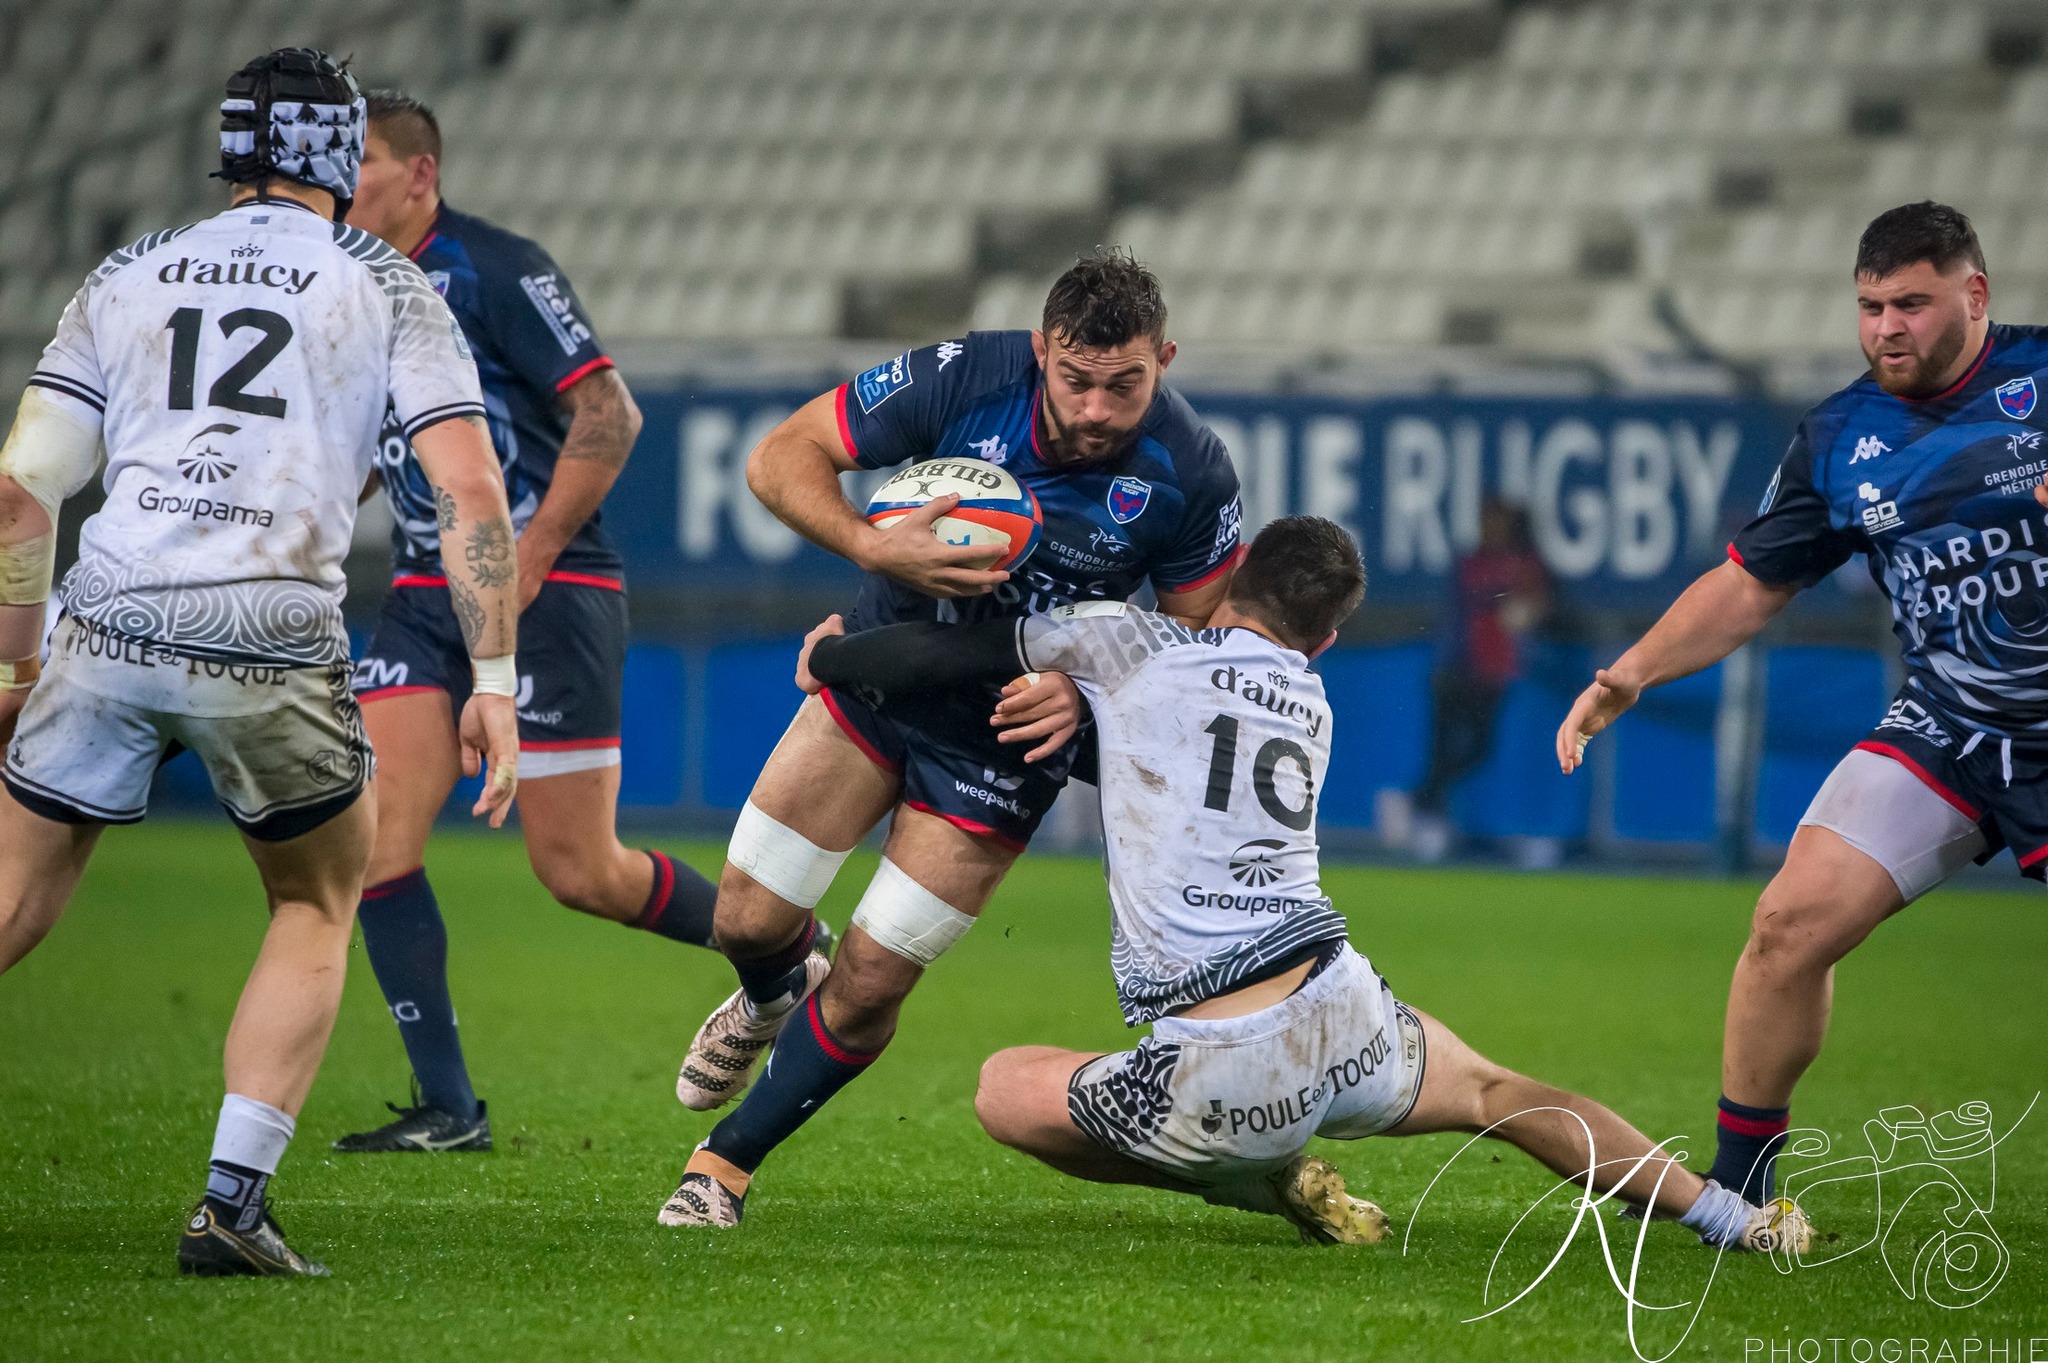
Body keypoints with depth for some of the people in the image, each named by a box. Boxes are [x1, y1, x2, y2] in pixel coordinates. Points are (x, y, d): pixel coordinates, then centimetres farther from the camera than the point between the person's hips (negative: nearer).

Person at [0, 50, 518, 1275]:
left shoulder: (128, 277, 18)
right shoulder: (387, 287, 12)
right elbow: (470, 490, 2)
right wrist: (495, 683, 5)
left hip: (110, 622, 2)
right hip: (275, 636, -2)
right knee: (320, 903, 20)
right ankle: (233, 1199, 8)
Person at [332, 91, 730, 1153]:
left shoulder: (496, 270, -12)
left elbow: (608, 414, -15)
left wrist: (529, 557, -19)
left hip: (548, 589, -7)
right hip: (426, 594, 7)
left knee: (577, 870, -4)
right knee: (372, 832, -9)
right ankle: (447, 1109, -4)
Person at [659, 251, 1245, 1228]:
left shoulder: (1189, 473, -22)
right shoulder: (965, 379, -23)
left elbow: (1202, 633, -7)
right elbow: (780, 459, -15)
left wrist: (1088, 688, -25)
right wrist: (872, 547, -33)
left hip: (1010, 733, -1)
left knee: (868, 986, -3)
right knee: (749, 924, 1)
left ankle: (727, 1162, 21)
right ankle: (775, 994, 40)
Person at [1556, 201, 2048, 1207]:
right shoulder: (1840, 437, 5)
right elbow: (1750, 587, 13)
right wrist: (1633, 671, 2)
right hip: (1941, 735, 3)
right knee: (1795, 919, -12)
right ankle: (1738, 1180, 3)